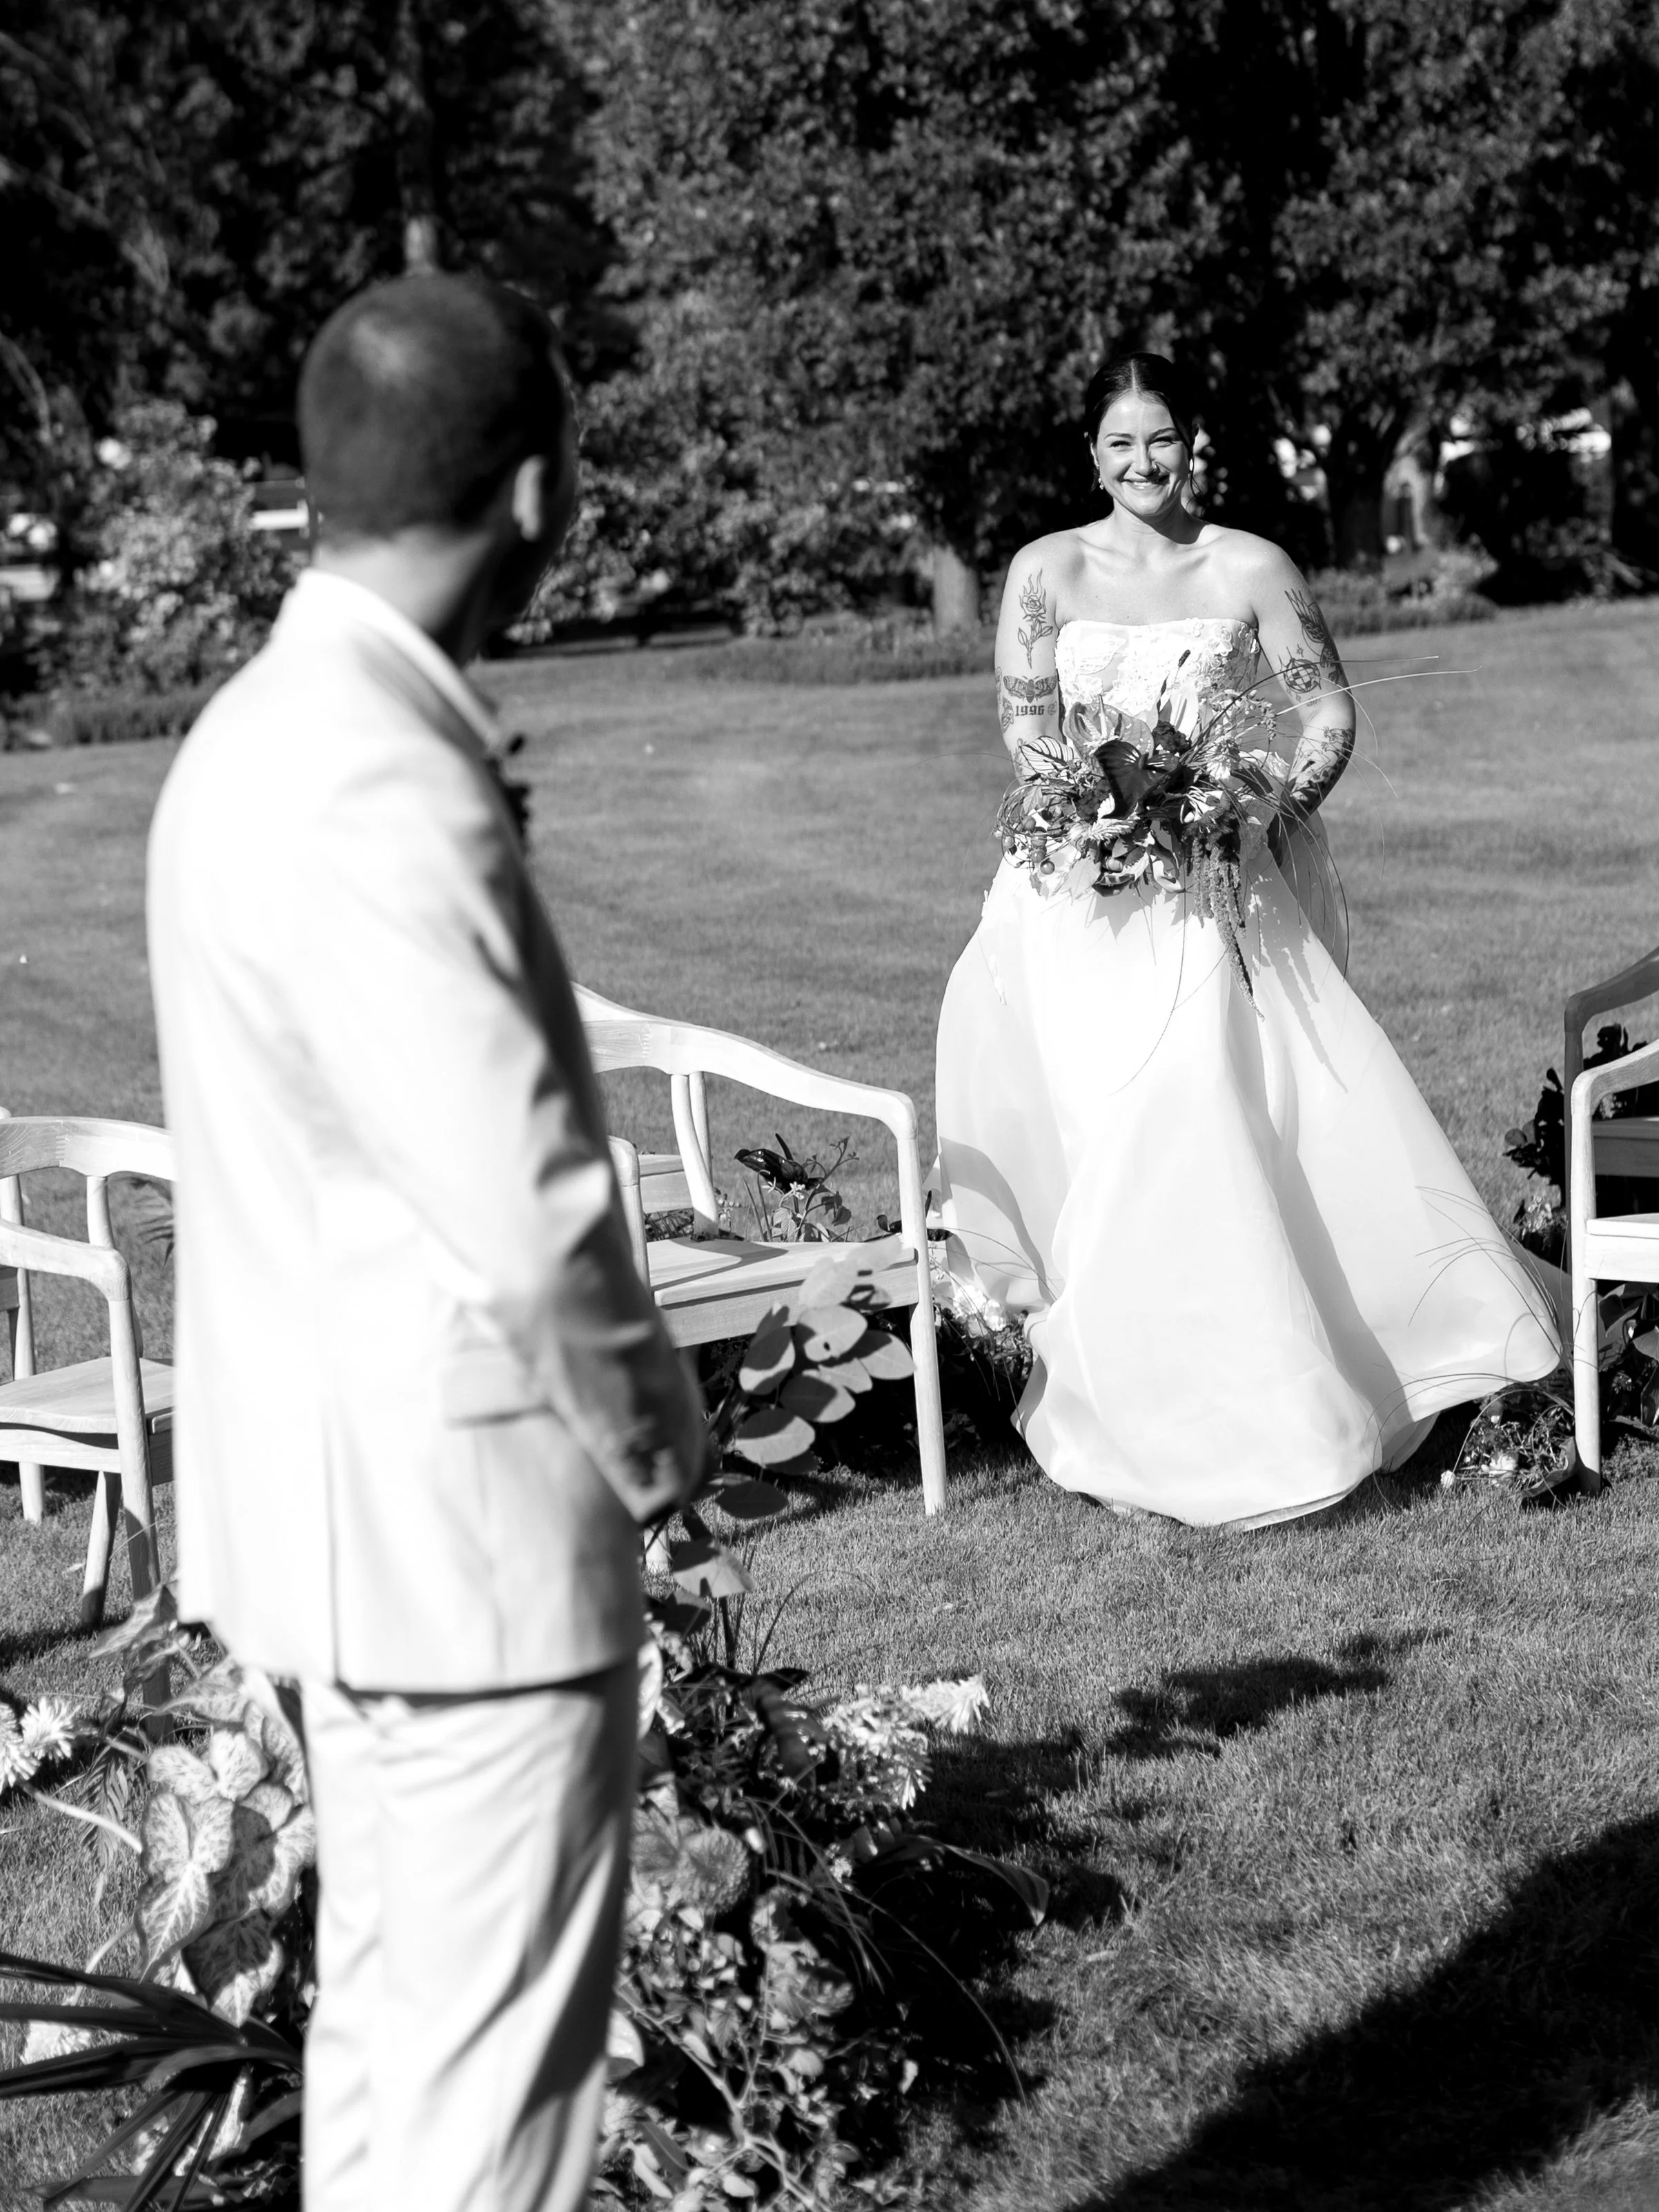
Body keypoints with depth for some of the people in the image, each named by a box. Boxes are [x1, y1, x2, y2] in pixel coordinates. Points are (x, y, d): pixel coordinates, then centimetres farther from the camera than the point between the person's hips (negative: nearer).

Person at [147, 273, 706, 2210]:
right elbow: (528, 1217, -26)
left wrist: (605, 1407, 12)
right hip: (460, 1518, -10)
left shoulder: (268, 725, 6)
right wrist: (651, 1426, -8)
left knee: (393, 2003, 20)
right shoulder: (382, 790, -24)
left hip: (348, 1489, 10)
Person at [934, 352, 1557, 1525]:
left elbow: (1332, 708, 5)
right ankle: (1157, 1408, 4)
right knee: (1129, 1133, -4)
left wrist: (1281, 803, -11)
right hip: (1090, 891, 0)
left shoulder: (1252, 570, 2)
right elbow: (1024, 728, 6)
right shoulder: (1048, 572, 5)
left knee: (1279, 1111, -6)